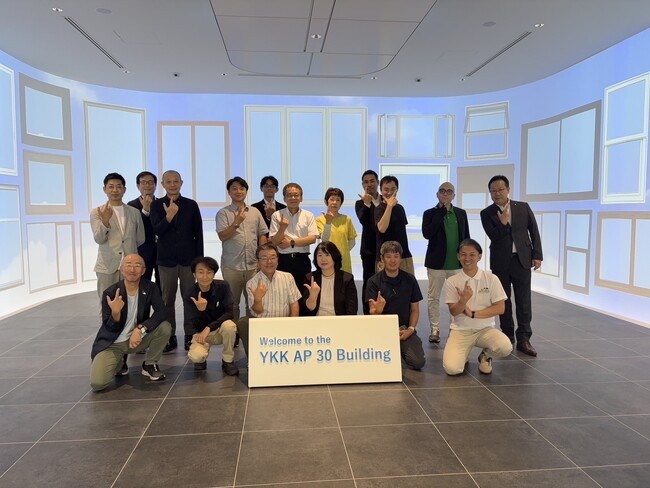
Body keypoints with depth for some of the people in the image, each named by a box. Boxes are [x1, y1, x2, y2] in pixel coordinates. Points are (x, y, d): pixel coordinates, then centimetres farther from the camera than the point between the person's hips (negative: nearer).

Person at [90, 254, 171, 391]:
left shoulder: (150, 288, -9)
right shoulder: (110, 293, -16)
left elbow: (161, 312, -20)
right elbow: (110, 328, -12)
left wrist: (140, 329, -33)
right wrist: (115, 312, -34)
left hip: (138, 338, 2)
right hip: (113, 343, -2)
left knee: (165, 327, -24)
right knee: (97, 383, -21)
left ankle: (149, 364, 1)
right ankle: (120, 362, 14)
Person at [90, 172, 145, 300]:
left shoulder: (135, 212, 7)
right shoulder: (97, 212, 2)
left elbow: (140, 239, 15)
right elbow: (99, 239, -10)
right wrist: (105, 220, -24)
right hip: (107, 266, -1)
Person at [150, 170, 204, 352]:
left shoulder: (191, 205, 3)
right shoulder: (156, 205, 3)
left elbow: (198, 234, 3)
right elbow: (157, 231, -7)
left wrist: (199, 259, 0)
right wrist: (168, 216, -23)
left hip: (188, 259, 0)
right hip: (166, 259, 0)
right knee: (167, 299, 7)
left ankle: (190, 335, 14)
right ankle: (170, 336, 17)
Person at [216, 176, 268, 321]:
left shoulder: (255, 212, 11)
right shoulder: (223, 213, 1)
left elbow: (262, 236, 12)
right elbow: (222, 236, -8)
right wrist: (237, 222, -17)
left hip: (253, 265, 3)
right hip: (231, 266, -3)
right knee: (232, 303, 6)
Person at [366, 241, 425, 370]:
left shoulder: (410, 280, 3)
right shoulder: (374, 282, -5)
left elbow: (415, 309, 8)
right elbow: (372, 314, -10)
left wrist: (410, 329, -8)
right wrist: (378, 310, -34)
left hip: (404, 328, 2)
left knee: (418, 362, -18)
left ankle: (400, 349, 15)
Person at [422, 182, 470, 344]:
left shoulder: (461, 213, 8)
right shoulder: (430, 213, 0)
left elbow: (466, 237, 11)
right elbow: (427, 233, -17)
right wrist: (441, 212, -15)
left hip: (457, 264, 2)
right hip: (436, 262, -2)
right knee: (433, 297, 4)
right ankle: (435, 330, 14)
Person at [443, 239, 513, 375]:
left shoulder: (491, 279, -4)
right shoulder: (452, 281, -4)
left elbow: (500, 308, -6)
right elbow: (453, 312, -6)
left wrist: (473, 313, -15)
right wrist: (464, 300, -27)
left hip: (485, 329, 1)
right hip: (460, 330, -1)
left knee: (505, 348, -31)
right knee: (452, 368, -23)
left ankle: (486, 356, 6)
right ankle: (463, 354, 15)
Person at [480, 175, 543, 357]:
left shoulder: (523, 207, 4)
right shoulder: (487, 213, 0)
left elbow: (534, 231, 5)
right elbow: (493, 236, -9)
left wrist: (537, 255, 0)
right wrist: (503, 223, -24)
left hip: (522, 260, 0)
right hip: (500, 262, 0)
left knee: (524, 300, 0)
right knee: (504, 300, 8)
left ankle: (523, 339, 5)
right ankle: (508, 336, 20)